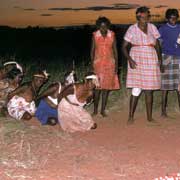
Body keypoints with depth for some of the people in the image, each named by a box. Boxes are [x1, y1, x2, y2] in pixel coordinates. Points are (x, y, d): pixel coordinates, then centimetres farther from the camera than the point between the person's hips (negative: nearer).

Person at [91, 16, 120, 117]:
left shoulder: (112, 35, 2)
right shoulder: (95, 35, 0)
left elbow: (115, 50, 5)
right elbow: (92, 50, 3)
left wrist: (116, 64, 0)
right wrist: (92, 64, -3)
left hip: (109, 63, 1)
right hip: (98, 63, -1)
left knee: (106, 87, 1)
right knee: (97, 87, -7)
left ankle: (103, 110, 9)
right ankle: (95, 109, 5)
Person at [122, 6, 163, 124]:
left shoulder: (152, 28, 5)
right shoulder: (132, 29, -4)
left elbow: (157, 45, 11)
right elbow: (124, 47, -3)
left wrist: (160, 59, 1)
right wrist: (130, 59, -17)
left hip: (151, 62, 3)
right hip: (137, 62, -3)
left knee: (149, 90, 6)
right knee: (136, 90, -8)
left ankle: (149, 117, 14)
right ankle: (131, 117, 1)